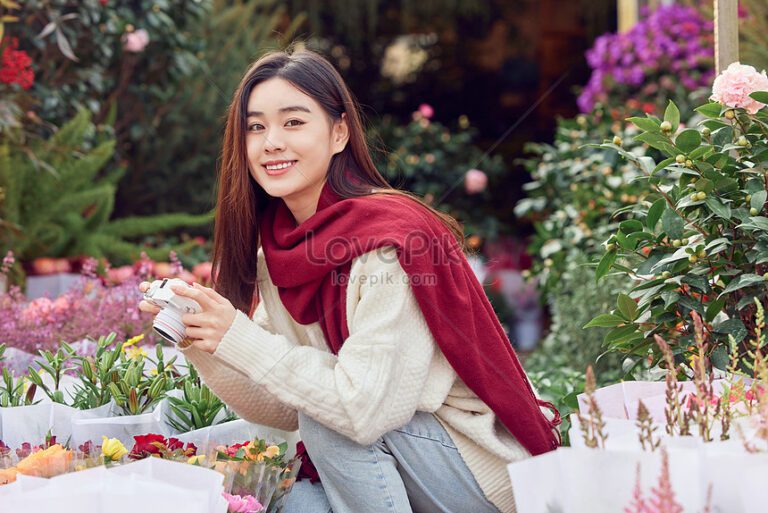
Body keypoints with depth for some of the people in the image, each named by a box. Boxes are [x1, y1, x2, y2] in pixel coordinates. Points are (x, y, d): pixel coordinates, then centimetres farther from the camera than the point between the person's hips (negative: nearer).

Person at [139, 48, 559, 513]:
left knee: (326, 417, -23)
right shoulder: (279, 248, 0)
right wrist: (199, 344, -15)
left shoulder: (389, 237, -23)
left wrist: (239, 339, -25)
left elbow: (367, 408, -29)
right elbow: (284, 410, -1)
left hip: (492, 475, -6)